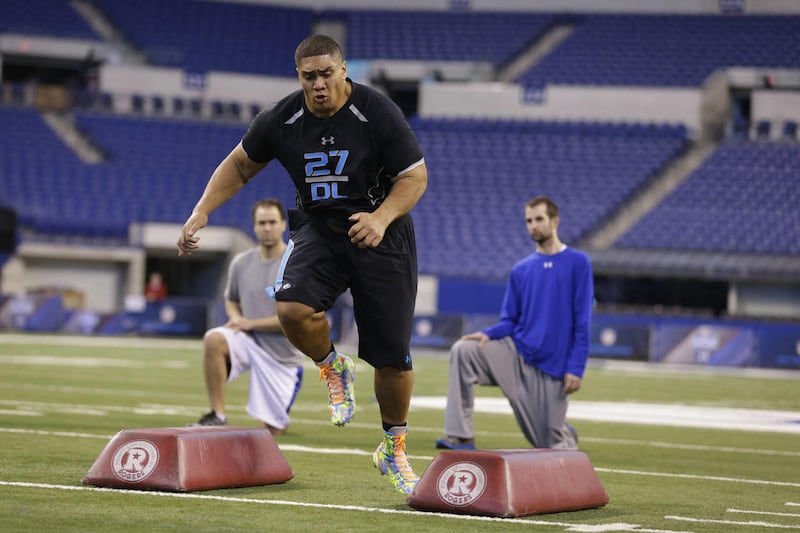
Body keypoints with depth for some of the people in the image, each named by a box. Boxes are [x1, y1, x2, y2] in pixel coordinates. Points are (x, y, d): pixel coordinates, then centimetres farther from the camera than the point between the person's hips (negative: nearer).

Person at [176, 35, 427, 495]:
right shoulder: (282, 120, -6)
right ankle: (333, 368, 5)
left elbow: (415, 175, -9)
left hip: (382, 234, -2)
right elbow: (239, 166, 9)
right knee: (293, 307, -28)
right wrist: (201, 214, -3)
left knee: (392, 354, -2)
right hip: (318, 229, 2)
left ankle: (394, 448, 22)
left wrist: (382, 218, -27)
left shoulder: (378, 113, -16)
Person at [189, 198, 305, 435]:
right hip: (248, 342, 3)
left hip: (281, 354, -2)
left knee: (273, 430, 0)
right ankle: (217, 416, -25)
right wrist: (236, 318, -4)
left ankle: (280, 421, 40)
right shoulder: (241, 263, 3)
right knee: (213, 339, -32)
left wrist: (250, 323, -14)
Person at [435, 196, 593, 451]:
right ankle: (461, 438, -19)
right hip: (515, 353, 4)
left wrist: (576, 368, -13)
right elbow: (509, 321, 10)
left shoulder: (578, 263, -3)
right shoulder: (521, 270, 9)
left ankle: (566, 435, 40)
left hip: (551, 366, -4)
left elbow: (582, 322, -7)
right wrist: (488, 334, -11)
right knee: (463, 350, -21)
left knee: (549, 443, 0)